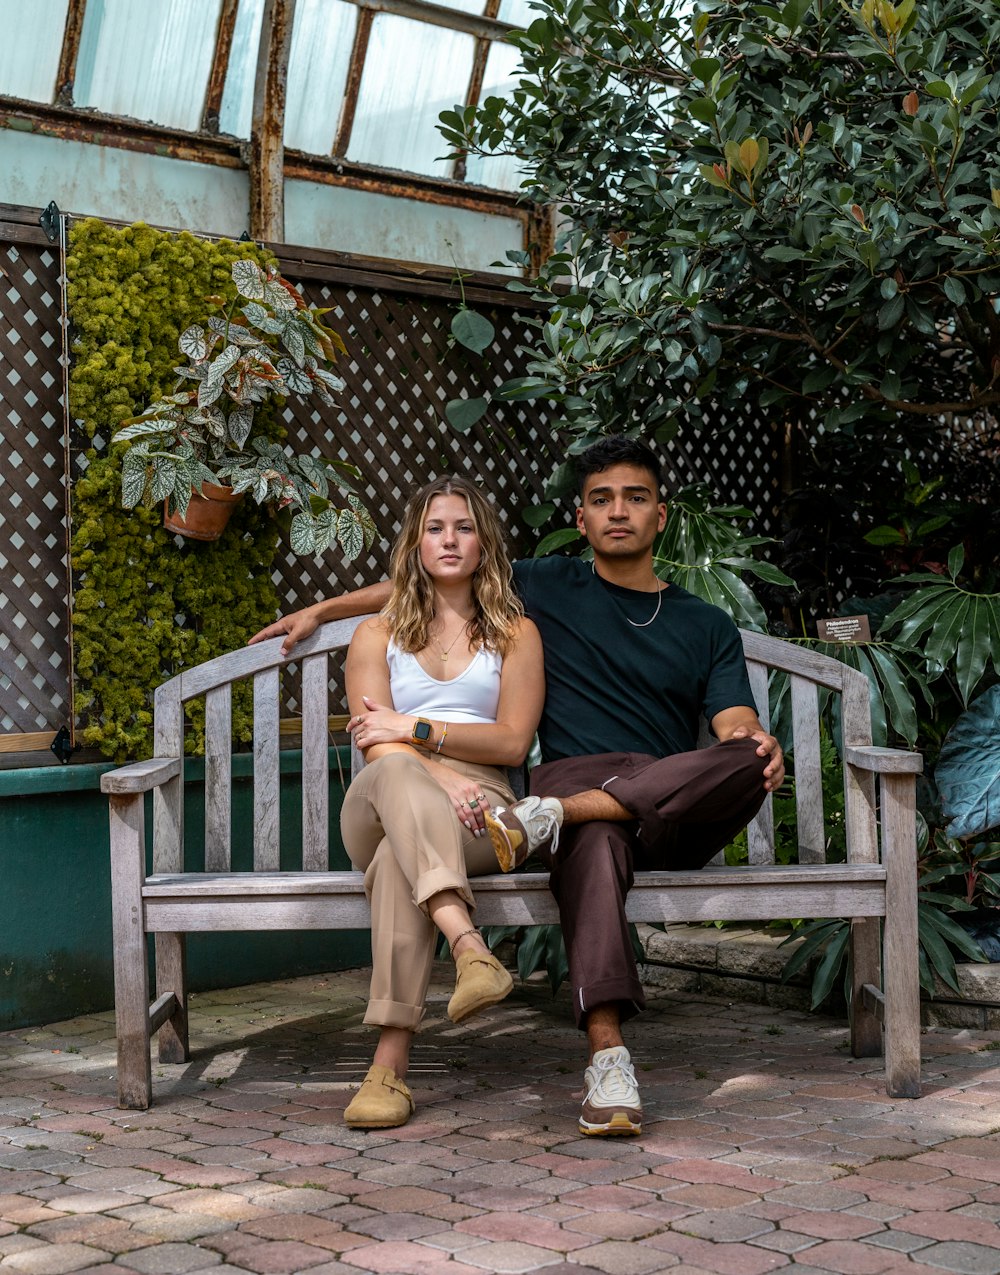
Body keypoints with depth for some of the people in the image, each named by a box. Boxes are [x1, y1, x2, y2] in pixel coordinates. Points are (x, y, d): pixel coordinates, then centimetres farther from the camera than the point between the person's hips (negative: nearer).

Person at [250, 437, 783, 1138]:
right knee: (593, 843, -40)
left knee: (747, 760, -33)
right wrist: (321, 610, 29)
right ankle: (608, 1057, -48)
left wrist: (759, 743, -18)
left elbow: (736, 726, 8)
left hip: (675, 814, 2)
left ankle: (552, 815, -35)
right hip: (576, 773, -1)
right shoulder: (547, 588, 21)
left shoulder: (708, 626, 22)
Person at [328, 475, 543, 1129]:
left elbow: (513, 742, 5)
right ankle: (470, 948, -60)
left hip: (478, 812, 0)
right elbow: (376, 744, 5)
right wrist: (439, 777, -17)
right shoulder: (377, 634, 22)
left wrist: (418, 728, -7)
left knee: (400, 857, -38)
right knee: (396, 772, -40)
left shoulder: (517, 633, 20)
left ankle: (391, 1061, -50)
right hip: (378, 809, 1)